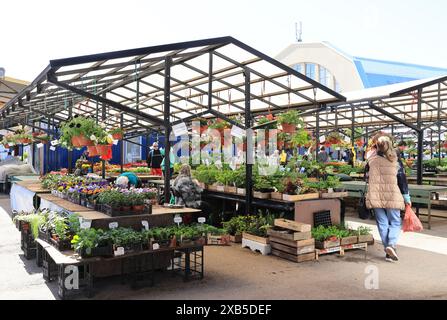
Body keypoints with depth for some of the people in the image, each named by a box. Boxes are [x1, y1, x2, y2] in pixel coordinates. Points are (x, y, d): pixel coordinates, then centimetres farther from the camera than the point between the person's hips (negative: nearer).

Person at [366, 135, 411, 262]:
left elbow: (368, 178, 9)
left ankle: (388, 252, 12)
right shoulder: (395, 162, -3)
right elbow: (402, 181, 0)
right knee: (395, 222, 11)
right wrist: (407, 199, 7)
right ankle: (392, 244, -12)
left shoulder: (371, 161, -1)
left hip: (375, 197, 1)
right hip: (393, 197, -1)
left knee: (383, 224, 10)